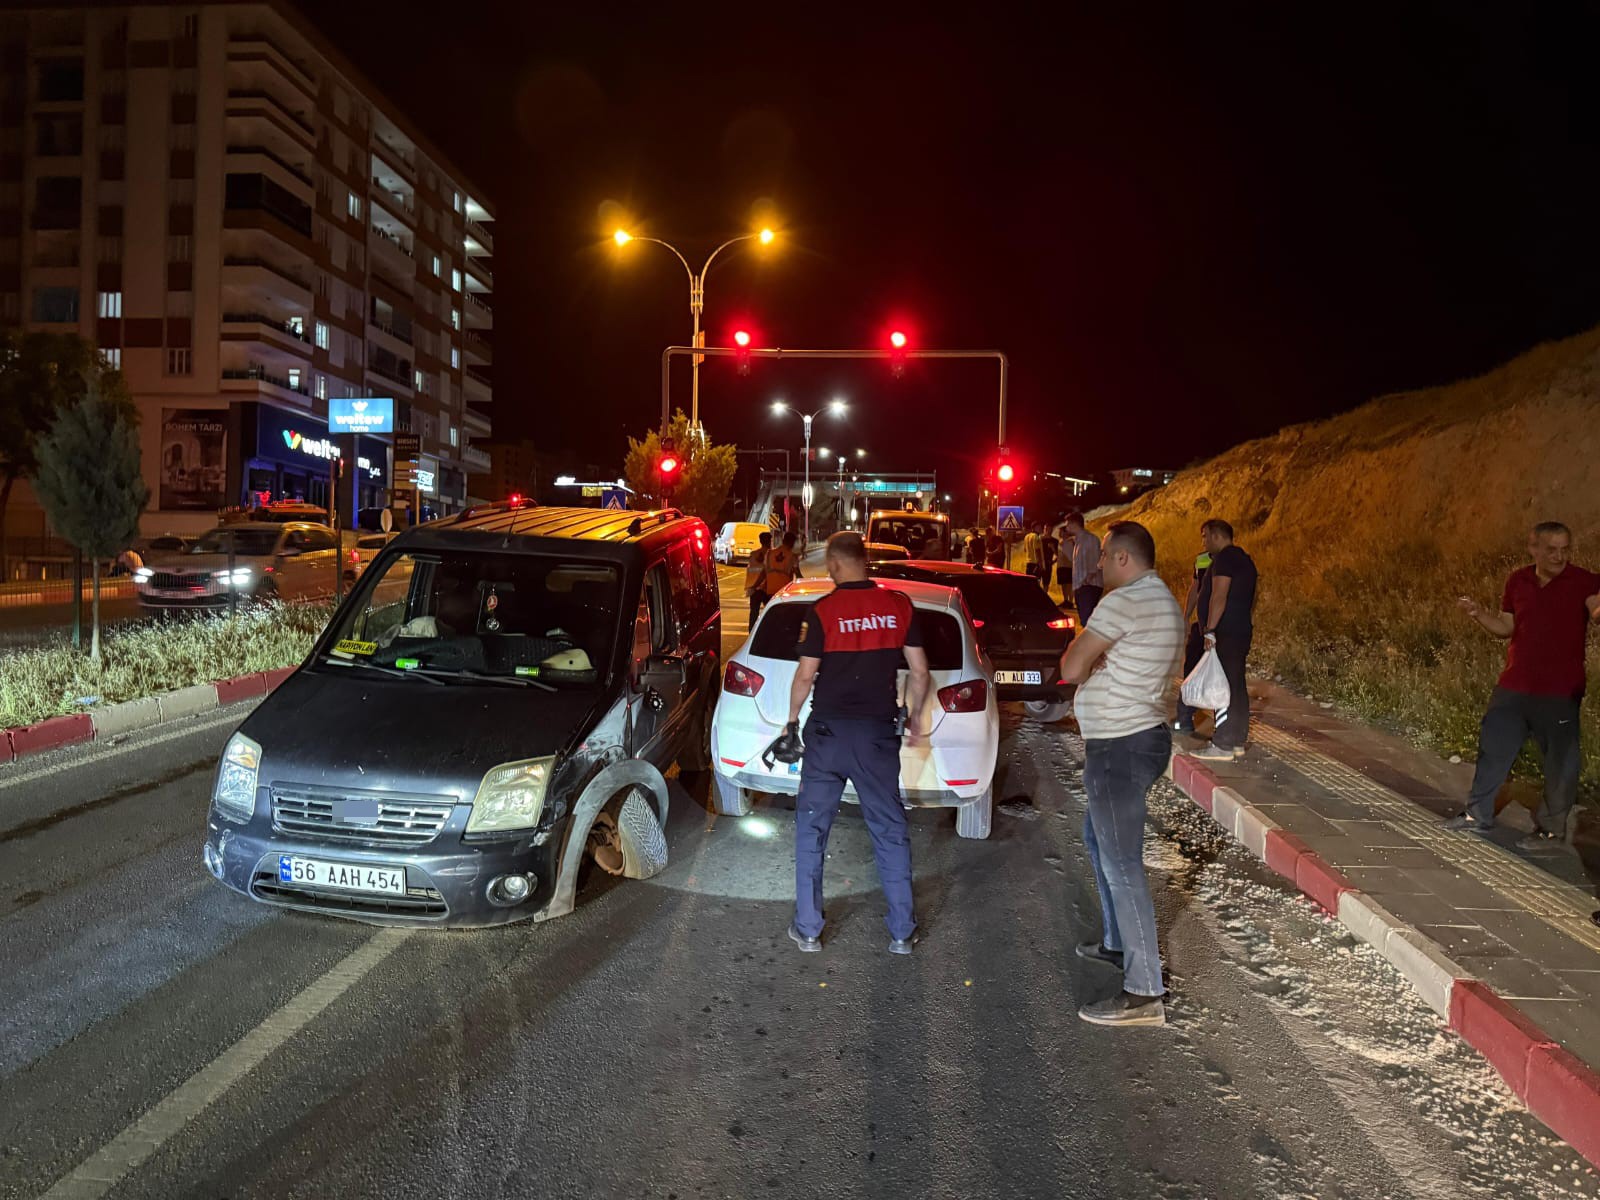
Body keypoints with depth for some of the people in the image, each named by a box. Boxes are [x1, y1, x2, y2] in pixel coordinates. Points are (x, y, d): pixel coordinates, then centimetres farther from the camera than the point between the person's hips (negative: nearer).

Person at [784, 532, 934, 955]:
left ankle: (808, 930, 15)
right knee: (890, 829, 12)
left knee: (811, 827, 11)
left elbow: (805, 675, -7)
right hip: (878, 731, 2)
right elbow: (920, 672, 1)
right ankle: (902, 932, 15)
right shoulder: (898, 606, -1)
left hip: (829, 729, -2)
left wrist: (792, 719, 9)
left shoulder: (824, 610, -10)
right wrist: (914, 717, 16)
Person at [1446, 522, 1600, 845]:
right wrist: (1479, 614, -5)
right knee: (1493, 748, 12)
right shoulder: (1518, 581, 6)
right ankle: (1478, 813, 26)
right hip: (1514, 686, 5)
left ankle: (1552, 826, 20)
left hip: (1560, 692, -4)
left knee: (1560, 761, 4)